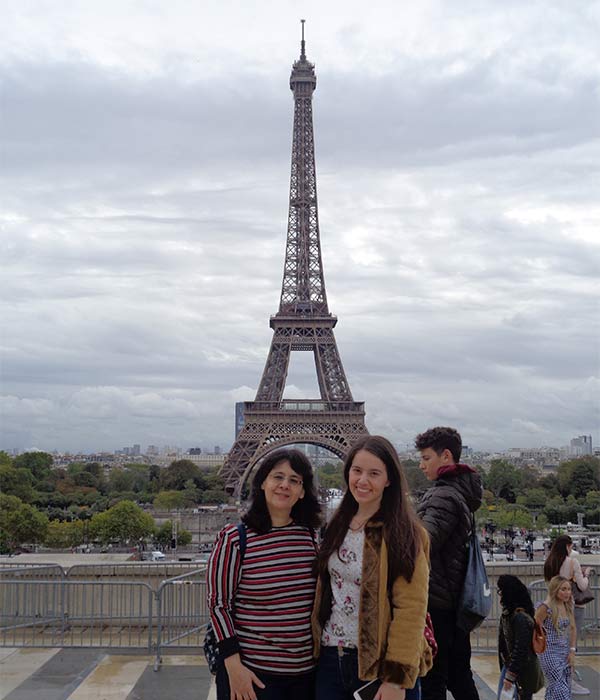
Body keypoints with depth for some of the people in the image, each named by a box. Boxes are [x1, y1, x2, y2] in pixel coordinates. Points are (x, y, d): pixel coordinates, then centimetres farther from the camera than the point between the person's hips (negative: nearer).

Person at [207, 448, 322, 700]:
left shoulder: (311, 537, 3)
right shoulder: (234, 539, -10)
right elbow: (219, 604, -8)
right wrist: (233, 665, -13)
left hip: (306, 671, 4)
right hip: (252, 673, -4)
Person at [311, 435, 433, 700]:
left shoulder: (405, 533, -10)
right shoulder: (339, 525, 8)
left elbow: (411, 609, -14)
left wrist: (397, 678, -18)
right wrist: (318, 645, 10)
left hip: (380, 665, -5)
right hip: (331, 659, 5)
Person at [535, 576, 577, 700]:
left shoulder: (568, 606, 3)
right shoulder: (545, 607, -18)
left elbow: (572, 629, 12)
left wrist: (572, 651, 6)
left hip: (565, 653, 7)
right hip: (550, 653, -7)